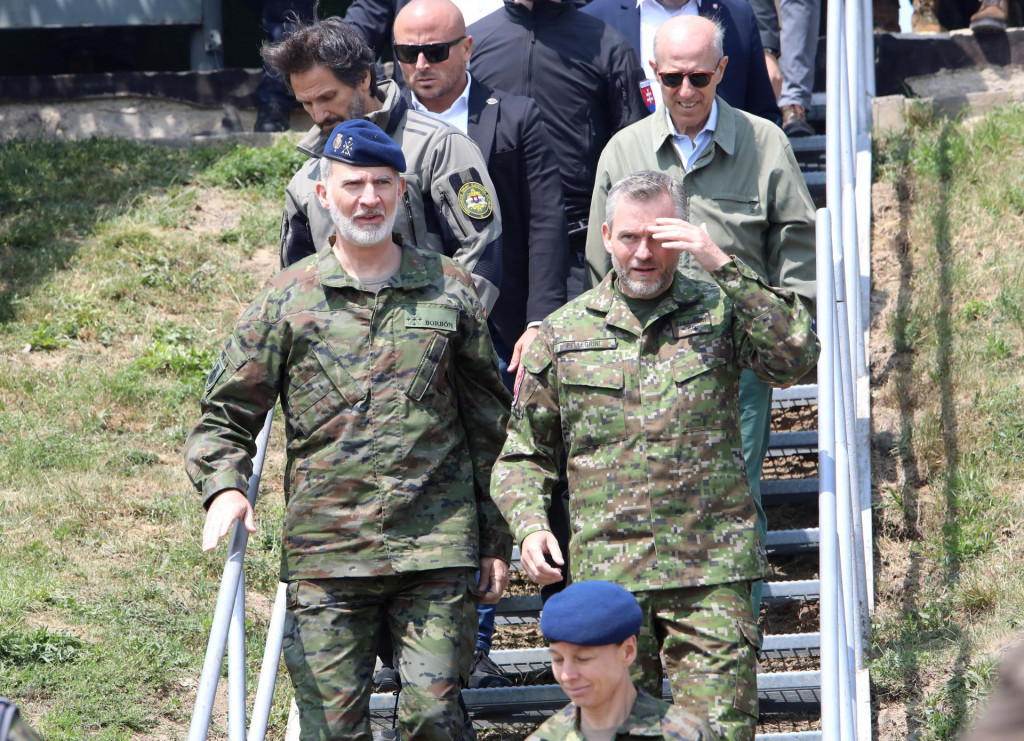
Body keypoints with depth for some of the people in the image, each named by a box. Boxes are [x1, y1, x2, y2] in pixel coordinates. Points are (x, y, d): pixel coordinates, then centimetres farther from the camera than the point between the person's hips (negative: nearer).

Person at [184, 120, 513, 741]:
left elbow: (488, 421, 14)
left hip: (437, 549, 0)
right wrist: (224, 486, -13)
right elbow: (227, 416, 8)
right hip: (325, 554, 0)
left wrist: (496, 540, 12)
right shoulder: (288, 299, 6)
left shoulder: (450, 290, 9)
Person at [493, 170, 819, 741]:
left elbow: (795, 358, -13)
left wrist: (723, 266, -15)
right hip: (605, 573, 2)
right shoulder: (563, 334, 10)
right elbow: (525, 452, 16)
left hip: (711, 571, -2)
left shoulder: (720, 313, 6)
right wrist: (530, 525, -3)